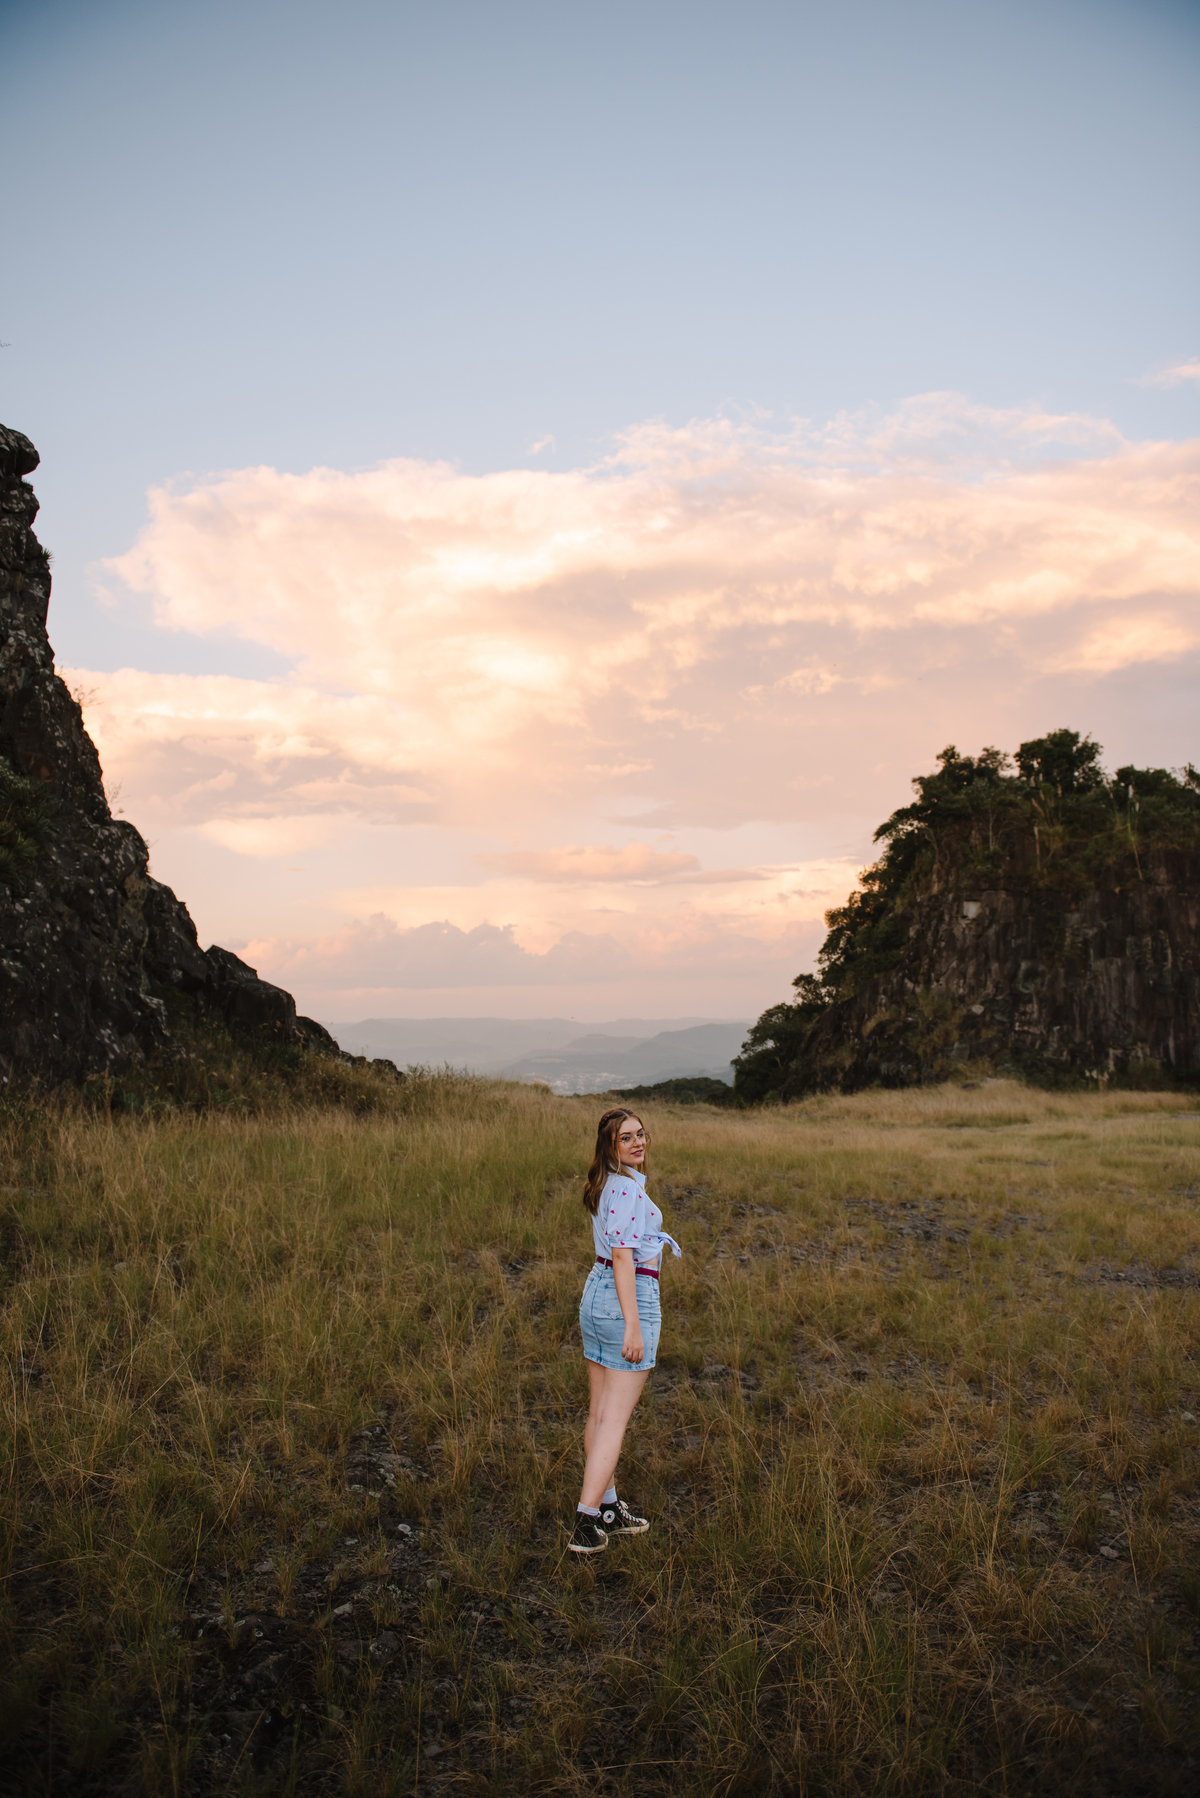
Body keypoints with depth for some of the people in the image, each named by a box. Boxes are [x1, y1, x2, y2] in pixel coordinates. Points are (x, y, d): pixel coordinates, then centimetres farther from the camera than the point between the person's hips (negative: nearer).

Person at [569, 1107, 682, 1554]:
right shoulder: (628, 1188, -19)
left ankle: (608, 1507, 26)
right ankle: (586, 1521, -2)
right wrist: (633, 1326, -22)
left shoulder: (604, 1184, 10)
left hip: (595, 1292, 9)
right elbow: (622, 1258, -22)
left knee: (600, 1412, 15)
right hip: (631, 1298, -9)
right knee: (615, 1419, -3)